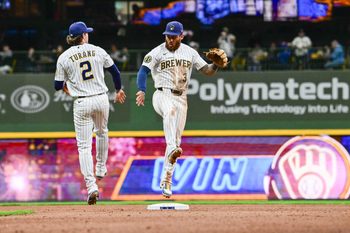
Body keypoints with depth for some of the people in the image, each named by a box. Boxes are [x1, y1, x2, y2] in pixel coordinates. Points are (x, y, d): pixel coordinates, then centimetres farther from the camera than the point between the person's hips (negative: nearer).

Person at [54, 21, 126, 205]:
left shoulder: (64, 58, -4)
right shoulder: (97, 51, 1)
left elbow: (58, 86, -1)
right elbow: (115, 71, 10)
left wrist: (66, 86, 23)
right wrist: (118, 90, 27)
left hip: (81, 103, -2)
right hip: (101, 99, 2)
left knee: (84, 145, -1)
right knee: (101, 132, 31)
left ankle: (91, 185, -15)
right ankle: (101, 169, 44)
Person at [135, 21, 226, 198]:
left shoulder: (189, 52, 9)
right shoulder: (157, 52, -1)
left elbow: (207, 71, 8)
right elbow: (143, 70, -10)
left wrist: (216, 64, -15)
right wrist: (141, 91, -27)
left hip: (181, 99, 4)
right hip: (162, 95, -4)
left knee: (176, 141, 2)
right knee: (170, 109, -40)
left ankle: (166, 181, 11)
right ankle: (172, 149, -55)